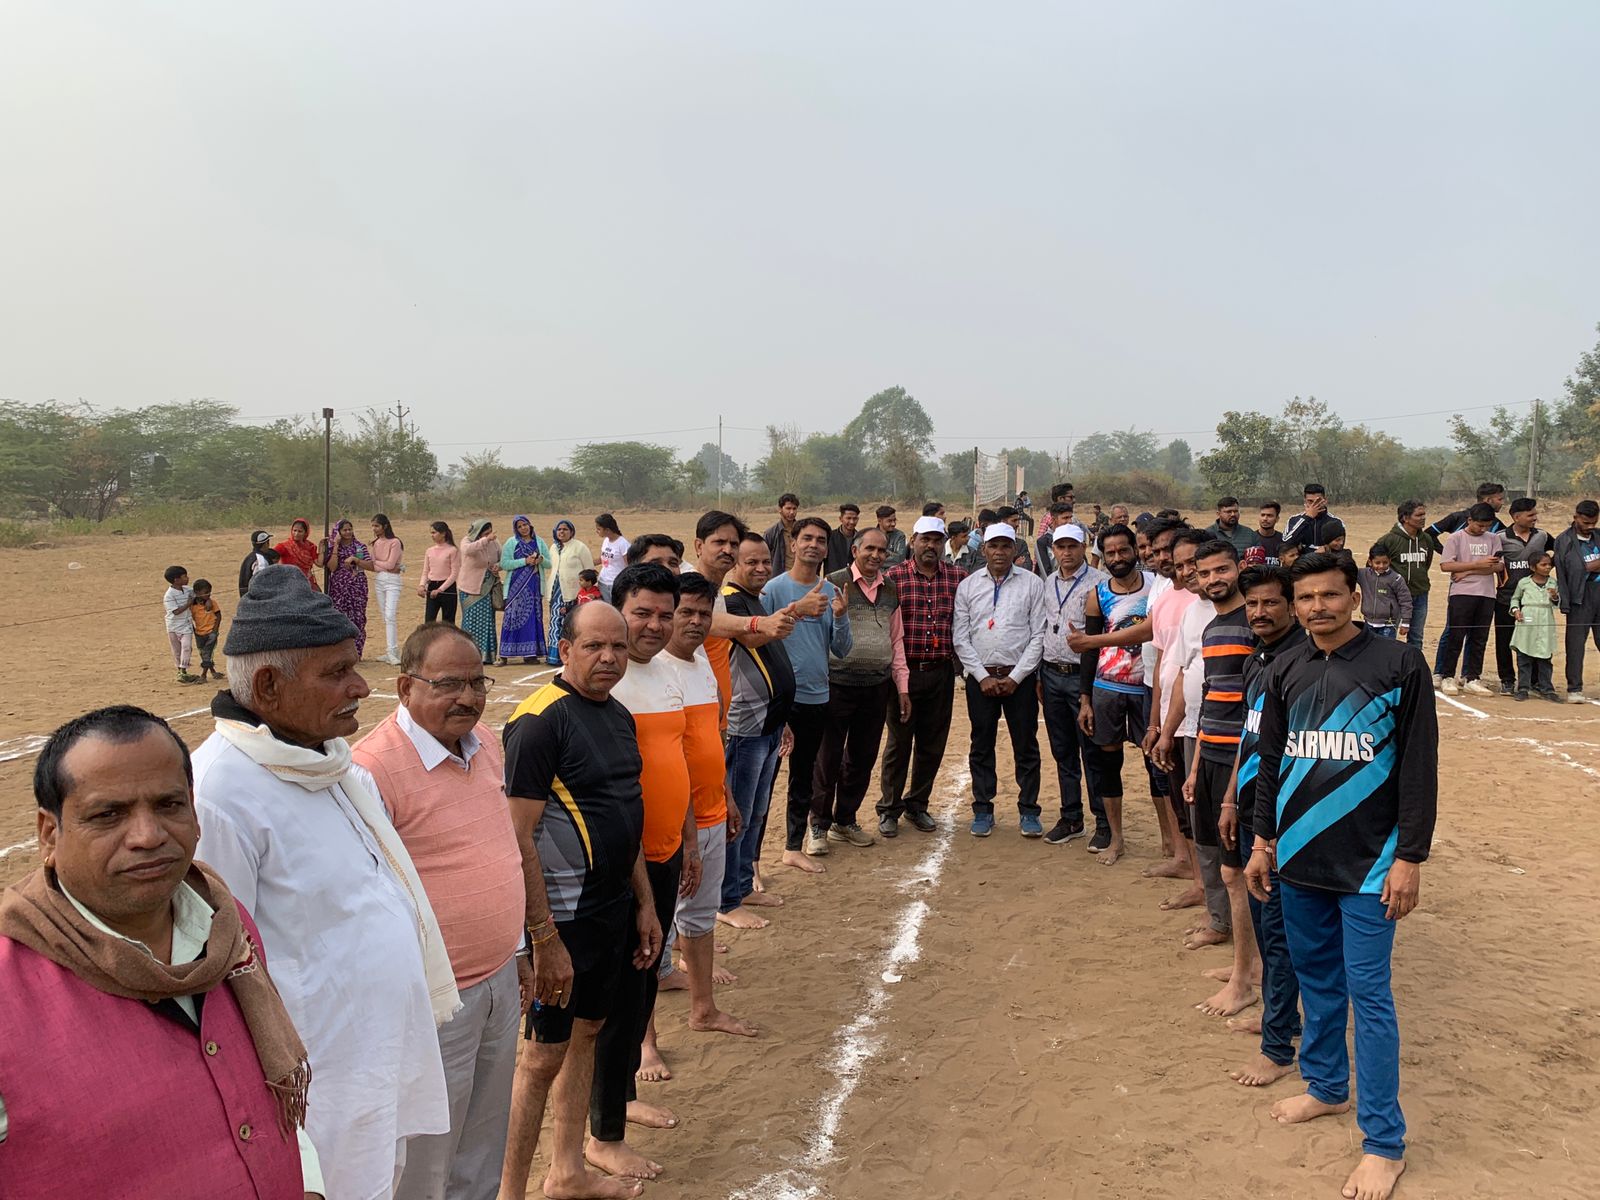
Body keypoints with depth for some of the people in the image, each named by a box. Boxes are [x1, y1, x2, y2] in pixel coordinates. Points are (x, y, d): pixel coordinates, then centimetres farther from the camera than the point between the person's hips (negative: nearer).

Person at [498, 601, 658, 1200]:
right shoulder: (541, 719, -18)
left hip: (615, 906, 8)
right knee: (545, 1054, 2)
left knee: (586, 1034, 18)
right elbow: (520, 840, -20)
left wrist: (644, 903, 15)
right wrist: (545, 938, -21)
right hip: (564, 913, -8)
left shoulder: (618, 715, 8)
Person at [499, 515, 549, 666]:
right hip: (516, 585, -3)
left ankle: (530, 653, 5)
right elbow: (504, 564, -6)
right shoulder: (511, 543, 4)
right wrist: (525, 561, -14)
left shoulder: (539, 542, 11)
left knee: (533, 617, 1)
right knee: (513, 616, -7)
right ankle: (505, 655, -5)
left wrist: (541, 559, -11)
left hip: (534, 586, 3)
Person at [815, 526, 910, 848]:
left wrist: (903, 687, 13)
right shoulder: (835, 584, -6)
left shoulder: (890, 591, 12)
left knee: (863, 757, 13)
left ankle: (845, 820, 28)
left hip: (877, 687, 5)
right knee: (828, 757, 4)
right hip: (837, 684, -5)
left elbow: (896, 640, 16)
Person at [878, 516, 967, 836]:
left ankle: (917, 804, 28)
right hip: (903, 671, -3)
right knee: (898, 742, 6)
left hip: (942, 673, 3)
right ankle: (889, 809, 20)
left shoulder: (958, 577, 4)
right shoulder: (893, 577, -3)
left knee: (932, 744, 11)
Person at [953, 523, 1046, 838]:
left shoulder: (1032, 584, 0)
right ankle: (982, 810, 19)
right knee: (981, 747, 8)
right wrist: (983, 677, -6)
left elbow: (1039, 636, -3)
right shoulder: (968, 586, 4)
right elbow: (961, 638, 2)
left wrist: (1015, 677, -9)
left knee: (1026, 746, 5)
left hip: (1019, 677, -1)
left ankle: (1028, 811, 16)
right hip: (980, 677, 1)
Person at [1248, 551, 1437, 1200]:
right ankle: (1326, 1087, 36)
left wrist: (1410, 858, -10)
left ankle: (1383, 1142, 10)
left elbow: (1419, 768, -8)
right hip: (1300, 858, 5)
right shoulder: (1285, 673, 5)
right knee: (1316, 980, 16)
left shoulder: (1399, 665, -8)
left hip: (1369, 863, -4)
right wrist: (1264, 841, 13)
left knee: (1368, 996, -1)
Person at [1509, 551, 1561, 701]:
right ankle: (1523, 687, 6)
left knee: (1545, 658, 4)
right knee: (1524, 658, 1)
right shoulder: (1524, 582, 3)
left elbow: (1557, 604, 9)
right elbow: (1515, 598, 16)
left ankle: (1546, 688, 10)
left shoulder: (1553, 582, 8)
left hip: (1545, 625, 1)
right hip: (1527, 623, -1)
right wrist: (1515, 610, 0)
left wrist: (1555, 597, -12)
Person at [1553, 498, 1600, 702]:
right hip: (1580, 598, -3)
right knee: (1575, 643, -1)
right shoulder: (1564, 540, 0)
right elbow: (1560, 574, -3)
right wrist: (1565, 604, -8)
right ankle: (1574, 689, 4)